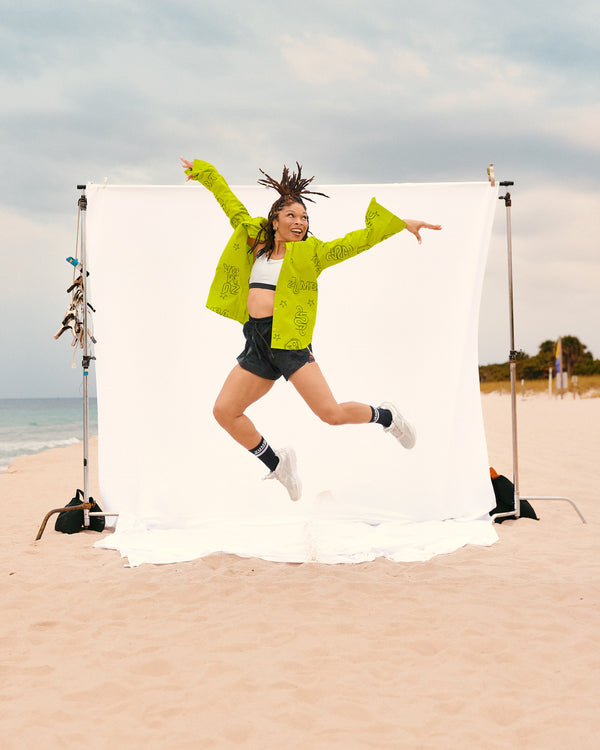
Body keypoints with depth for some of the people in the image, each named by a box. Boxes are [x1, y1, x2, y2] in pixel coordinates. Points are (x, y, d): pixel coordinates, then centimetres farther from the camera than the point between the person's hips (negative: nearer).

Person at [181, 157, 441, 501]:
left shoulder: (311, 253, 5)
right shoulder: (256, 243, 16)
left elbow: (360, 240, 0)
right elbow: (232, 206, 25)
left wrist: (402, 223, -6)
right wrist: (201, 170, 35)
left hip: (289, 340, -5)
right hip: (257, 342, 5)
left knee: (332, 413, -13)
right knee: (224, 410, -4)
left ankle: (387, 417, 19)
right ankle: (277, 463, 16)